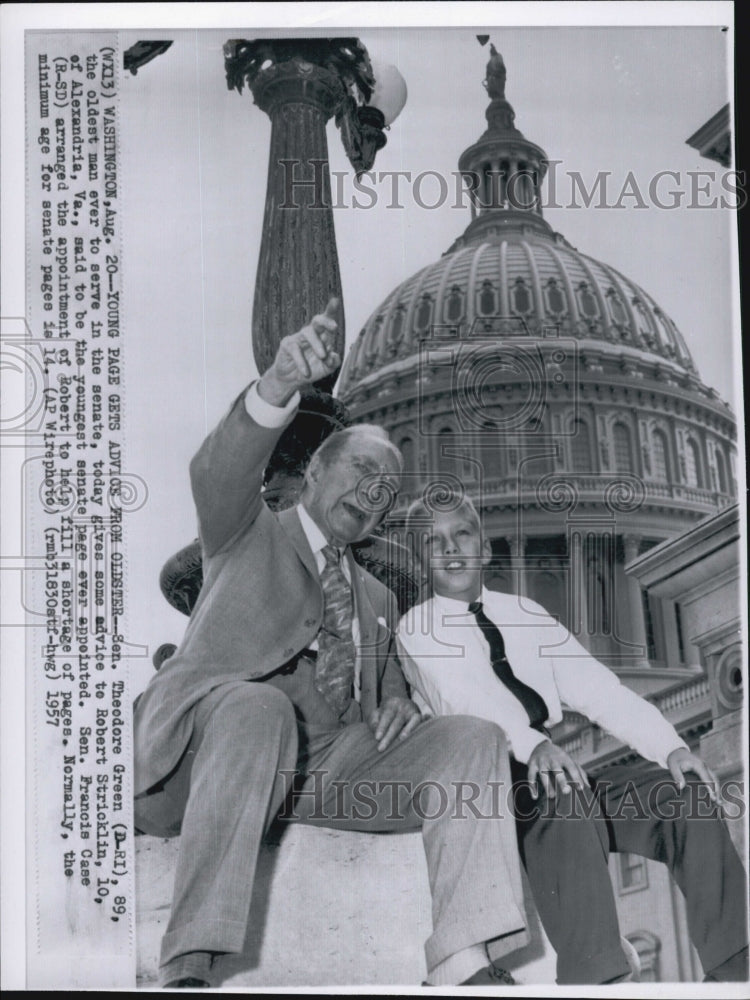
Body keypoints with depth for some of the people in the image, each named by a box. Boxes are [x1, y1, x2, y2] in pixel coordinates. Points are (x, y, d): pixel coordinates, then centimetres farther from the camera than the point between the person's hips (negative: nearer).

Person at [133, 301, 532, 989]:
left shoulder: (378, 598, 33)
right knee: (257, 707, -39)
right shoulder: (247, 532, 17)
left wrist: (395, 701, 3)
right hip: (204, 750, -5)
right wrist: (278, 388, -27)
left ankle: (463, 965, -30)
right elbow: (219, 470, -6)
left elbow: (386, 684, 32)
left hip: (328, 767, 5)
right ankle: (189, 968, -39)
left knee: (472, 738, -16)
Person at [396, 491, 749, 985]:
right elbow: (460, 694, -15)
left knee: (685, 787, -16)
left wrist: (670, 746, -8)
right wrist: (532, 744, -34)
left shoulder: (524, 612, 19)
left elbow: (596, 687, 9)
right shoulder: (417, 627, 6)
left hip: (557, 766, 5)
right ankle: (594, 977, -43)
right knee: (563, 795, -36)